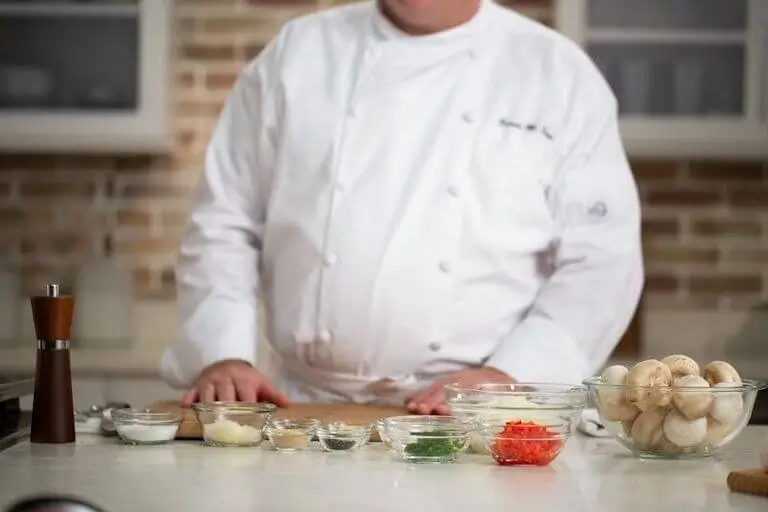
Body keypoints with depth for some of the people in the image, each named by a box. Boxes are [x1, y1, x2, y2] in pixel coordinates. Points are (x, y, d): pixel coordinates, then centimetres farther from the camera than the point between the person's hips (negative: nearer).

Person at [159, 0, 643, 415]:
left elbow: (601, 260, 0)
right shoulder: (296, 55, 10)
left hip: (475, 423, -1)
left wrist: (506, 378, -12)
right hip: (306, 413, 2)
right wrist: (225, 357, -3)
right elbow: (225, 224, 11)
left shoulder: (560, 73, 4)